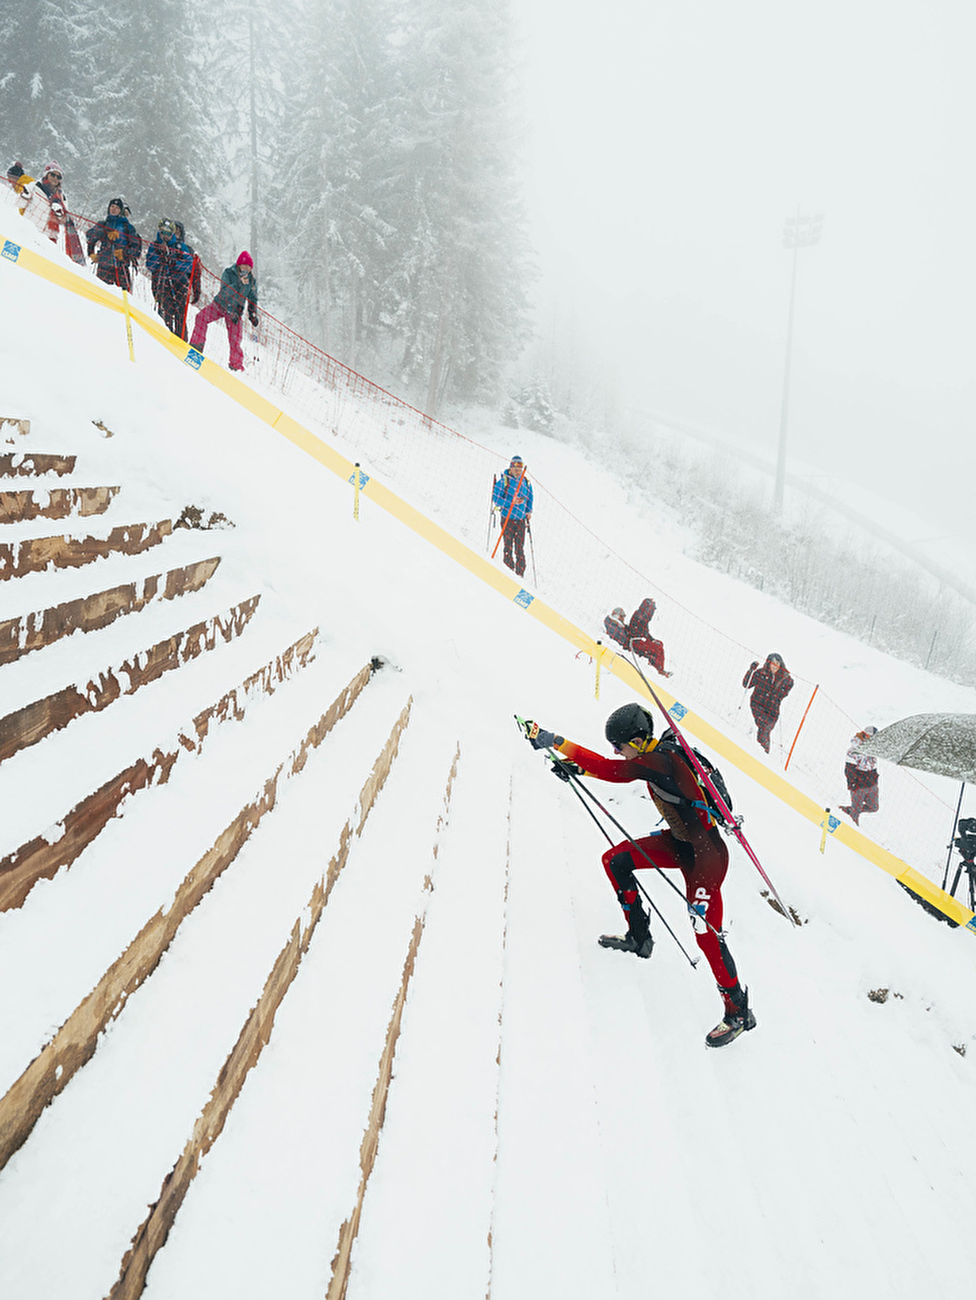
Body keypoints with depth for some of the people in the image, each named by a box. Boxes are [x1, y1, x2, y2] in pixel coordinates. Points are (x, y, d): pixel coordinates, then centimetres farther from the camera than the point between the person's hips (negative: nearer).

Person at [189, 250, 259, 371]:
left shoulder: (252, 281, -3)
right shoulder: (228, 273, -11)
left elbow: (253, 300, 8)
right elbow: (225, 291, -23)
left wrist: (253, 314, -6)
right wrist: (238, 283, -35)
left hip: (235, 311, 0)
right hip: (220, 305, 0)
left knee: (235, 339, -6)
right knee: (202, 317, -21)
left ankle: (237, 365, 7)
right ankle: (197, 344, -12)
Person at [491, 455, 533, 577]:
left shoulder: (526, 482, 8)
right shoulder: (503, 481, -7)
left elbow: (530, 497, 21)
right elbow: (496, 499, -10)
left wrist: (529, 511, 6)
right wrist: (512, 502, -21)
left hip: (521, 520, 4)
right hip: (507, 519, -4)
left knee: (520, 548, 3)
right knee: (508, 547, -3)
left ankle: (520, 574, 9)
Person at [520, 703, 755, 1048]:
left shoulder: (662, 761, -28)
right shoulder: (654, 754, -1)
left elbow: (611, 770, -33)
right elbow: (613, 769, 13)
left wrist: (555, 742, -33)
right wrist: (573, 765, 1)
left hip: (706, 853, -9)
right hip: (678, 841, 10)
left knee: (707, 933, -10)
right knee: (615, 860, 8)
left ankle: (739, 1012, 6)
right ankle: (639, 937, 24)